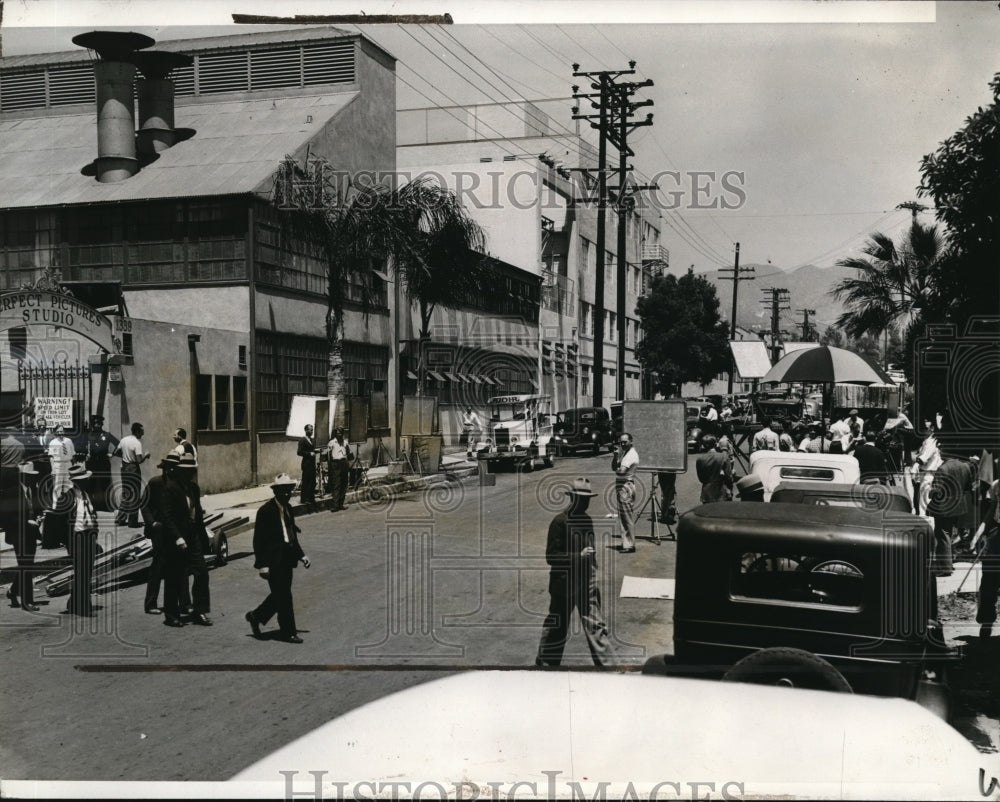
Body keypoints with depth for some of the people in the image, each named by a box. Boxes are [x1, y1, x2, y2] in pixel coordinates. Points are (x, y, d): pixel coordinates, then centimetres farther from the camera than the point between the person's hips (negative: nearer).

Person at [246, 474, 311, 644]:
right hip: (273, 560, -8)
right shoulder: (266, 510, -14)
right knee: (283, 596, -2)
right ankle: (288, 632, 9)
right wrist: (263, 564, -18)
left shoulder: (287, 508, 11)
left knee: (281, 594, 14)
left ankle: (256, 617, 32)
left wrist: (301, 555, 16)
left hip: (287, 558, 8)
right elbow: (258, 539, -15)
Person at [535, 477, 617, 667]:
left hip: (586, 584, 6)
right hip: (564, 585, -6)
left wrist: (594, 579, 17)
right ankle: (544, 662, 26)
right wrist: (578, 556, -25)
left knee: (596, 626, 4)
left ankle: (608, 663, 6)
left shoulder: (587, 520, 7)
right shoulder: (560, 522, -15)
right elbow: (551, 556, -17)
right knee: (557, 628, 8)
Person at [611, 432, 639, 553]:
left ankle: (629, 544, -3)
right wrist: (615, 456, -4)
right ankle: (625, 542, 22)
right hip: (621, 486, 10)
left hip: (626, 486, -10)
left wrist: (617, 469, -4)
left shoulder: (632, 454, -14)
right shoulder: (623, 453, 15)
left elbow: (621, 470, -25)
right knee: (623, 516, 14)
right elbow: (614, 467, 11)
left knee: (627, 517, -6)